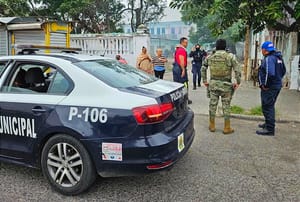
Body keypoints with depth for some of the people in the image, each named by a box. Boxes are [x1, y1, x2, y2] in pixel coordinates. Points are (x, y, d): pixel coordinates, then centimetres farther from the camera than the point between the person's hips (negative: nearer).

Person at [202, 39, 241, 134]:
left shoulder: (210, 57, 3)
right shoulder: (230, 56, -8)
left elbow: (203, 68, 10)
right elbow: (237, 70, -11)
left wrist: (205, 81, 17)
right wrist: (238, 82, -1)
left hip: (213, 84, 3)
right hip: (226, 85, -3)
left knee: (213, 104, 12)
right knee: (226, 106, 6)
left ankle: (212, 126, 22)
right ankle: (227, 128, 15)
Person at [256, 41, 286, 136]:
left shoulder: (269, 58, -20)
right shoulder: (278, 57, 12)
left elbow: (270, 74, -31)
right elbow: (283, 71, 21)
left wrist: (265, 85, -20)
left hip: (269, 88, -10)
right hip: (277, 85, 10)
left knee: (267, 107, -3)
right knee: (270, 106, 22)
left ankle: (269, 129, 1)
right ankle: (268, 124, 36)